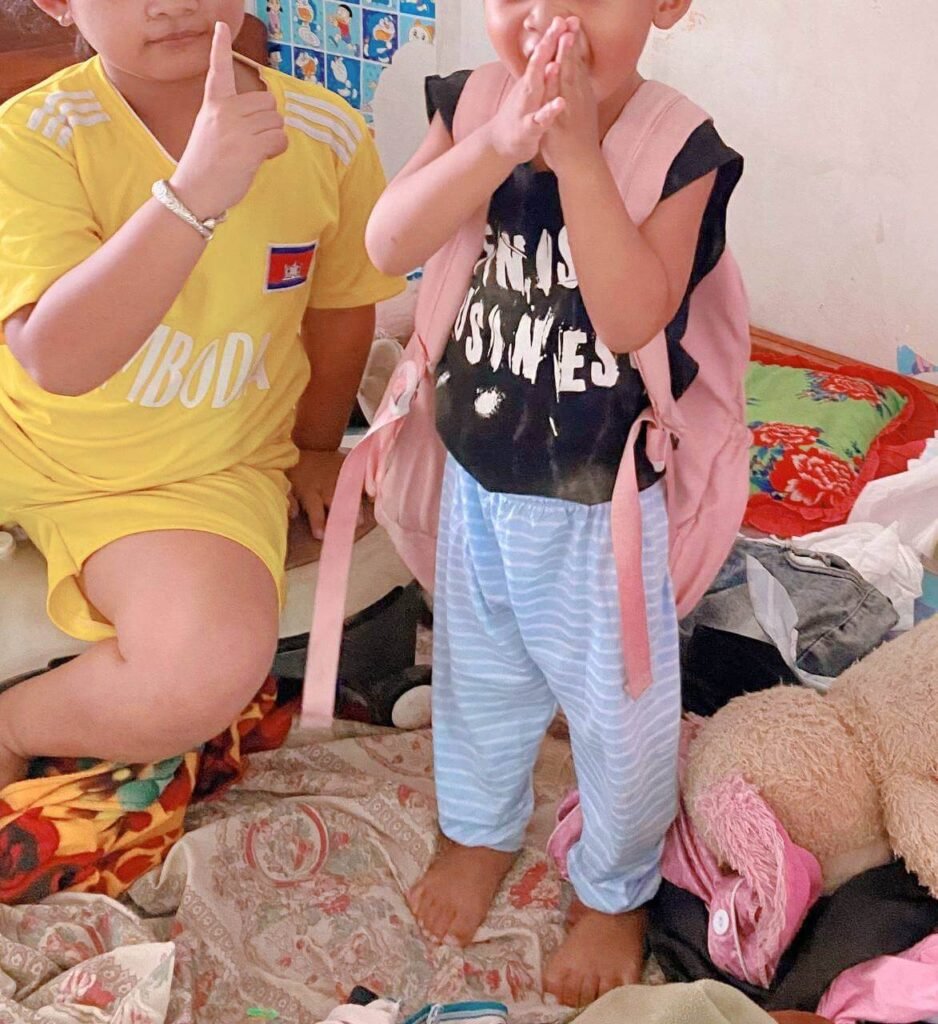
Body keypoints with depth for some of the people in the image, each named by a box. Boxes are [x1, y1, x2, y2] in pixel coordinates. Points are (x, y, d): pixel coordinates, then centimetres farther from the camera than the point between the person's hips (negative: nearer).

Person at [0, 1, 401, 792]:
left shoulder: (330, 139, -10)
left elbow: (341, 306, 8)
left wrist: (316, 446, 19)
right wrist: (195, 193, -41)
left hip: (196, 478, 0)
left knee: (211, 664, -30)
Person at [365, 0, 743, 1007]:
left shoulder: (680, 148, -19)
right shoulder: (470, 109, -8)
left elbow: (634, 316, -31)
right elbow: (388, 246, -21)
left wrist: (576, 150, -36)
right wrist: (498, 143, -34)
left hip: (608, 499, -3)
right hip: (479, 474, 4)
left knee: (617, 704, 14)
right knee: (477, 671, 24)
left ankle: (615, 888, 42)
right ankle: (480, 827, 53)